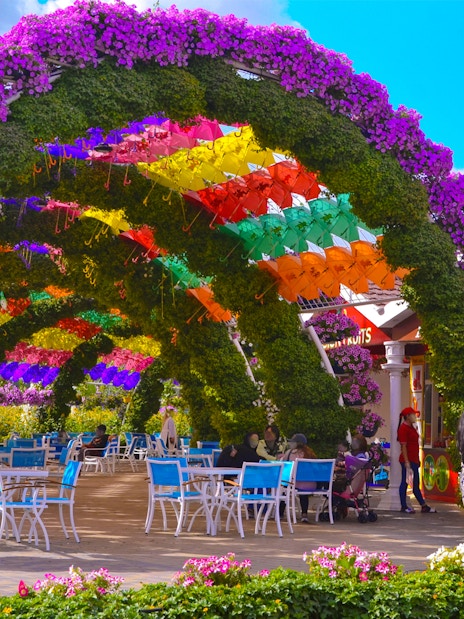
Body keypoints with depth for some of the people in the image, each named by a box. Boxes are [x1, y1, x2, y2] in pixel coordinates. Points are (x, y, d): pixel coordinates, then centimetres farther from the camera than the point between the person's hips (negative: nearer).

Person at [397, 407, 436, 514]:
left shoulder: (411, 428, 16)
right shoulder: (403, 428, -13)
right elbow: (403, 446, -18)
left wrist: (417, 460, 19)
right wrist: (407, 462, -21)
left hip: (414, 460, 10)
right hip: (408, 460, -10)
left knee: (415, 484, 12)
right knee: (405, 482, -2)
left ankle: (424, 506, 15)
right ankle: (404, 506, 4)